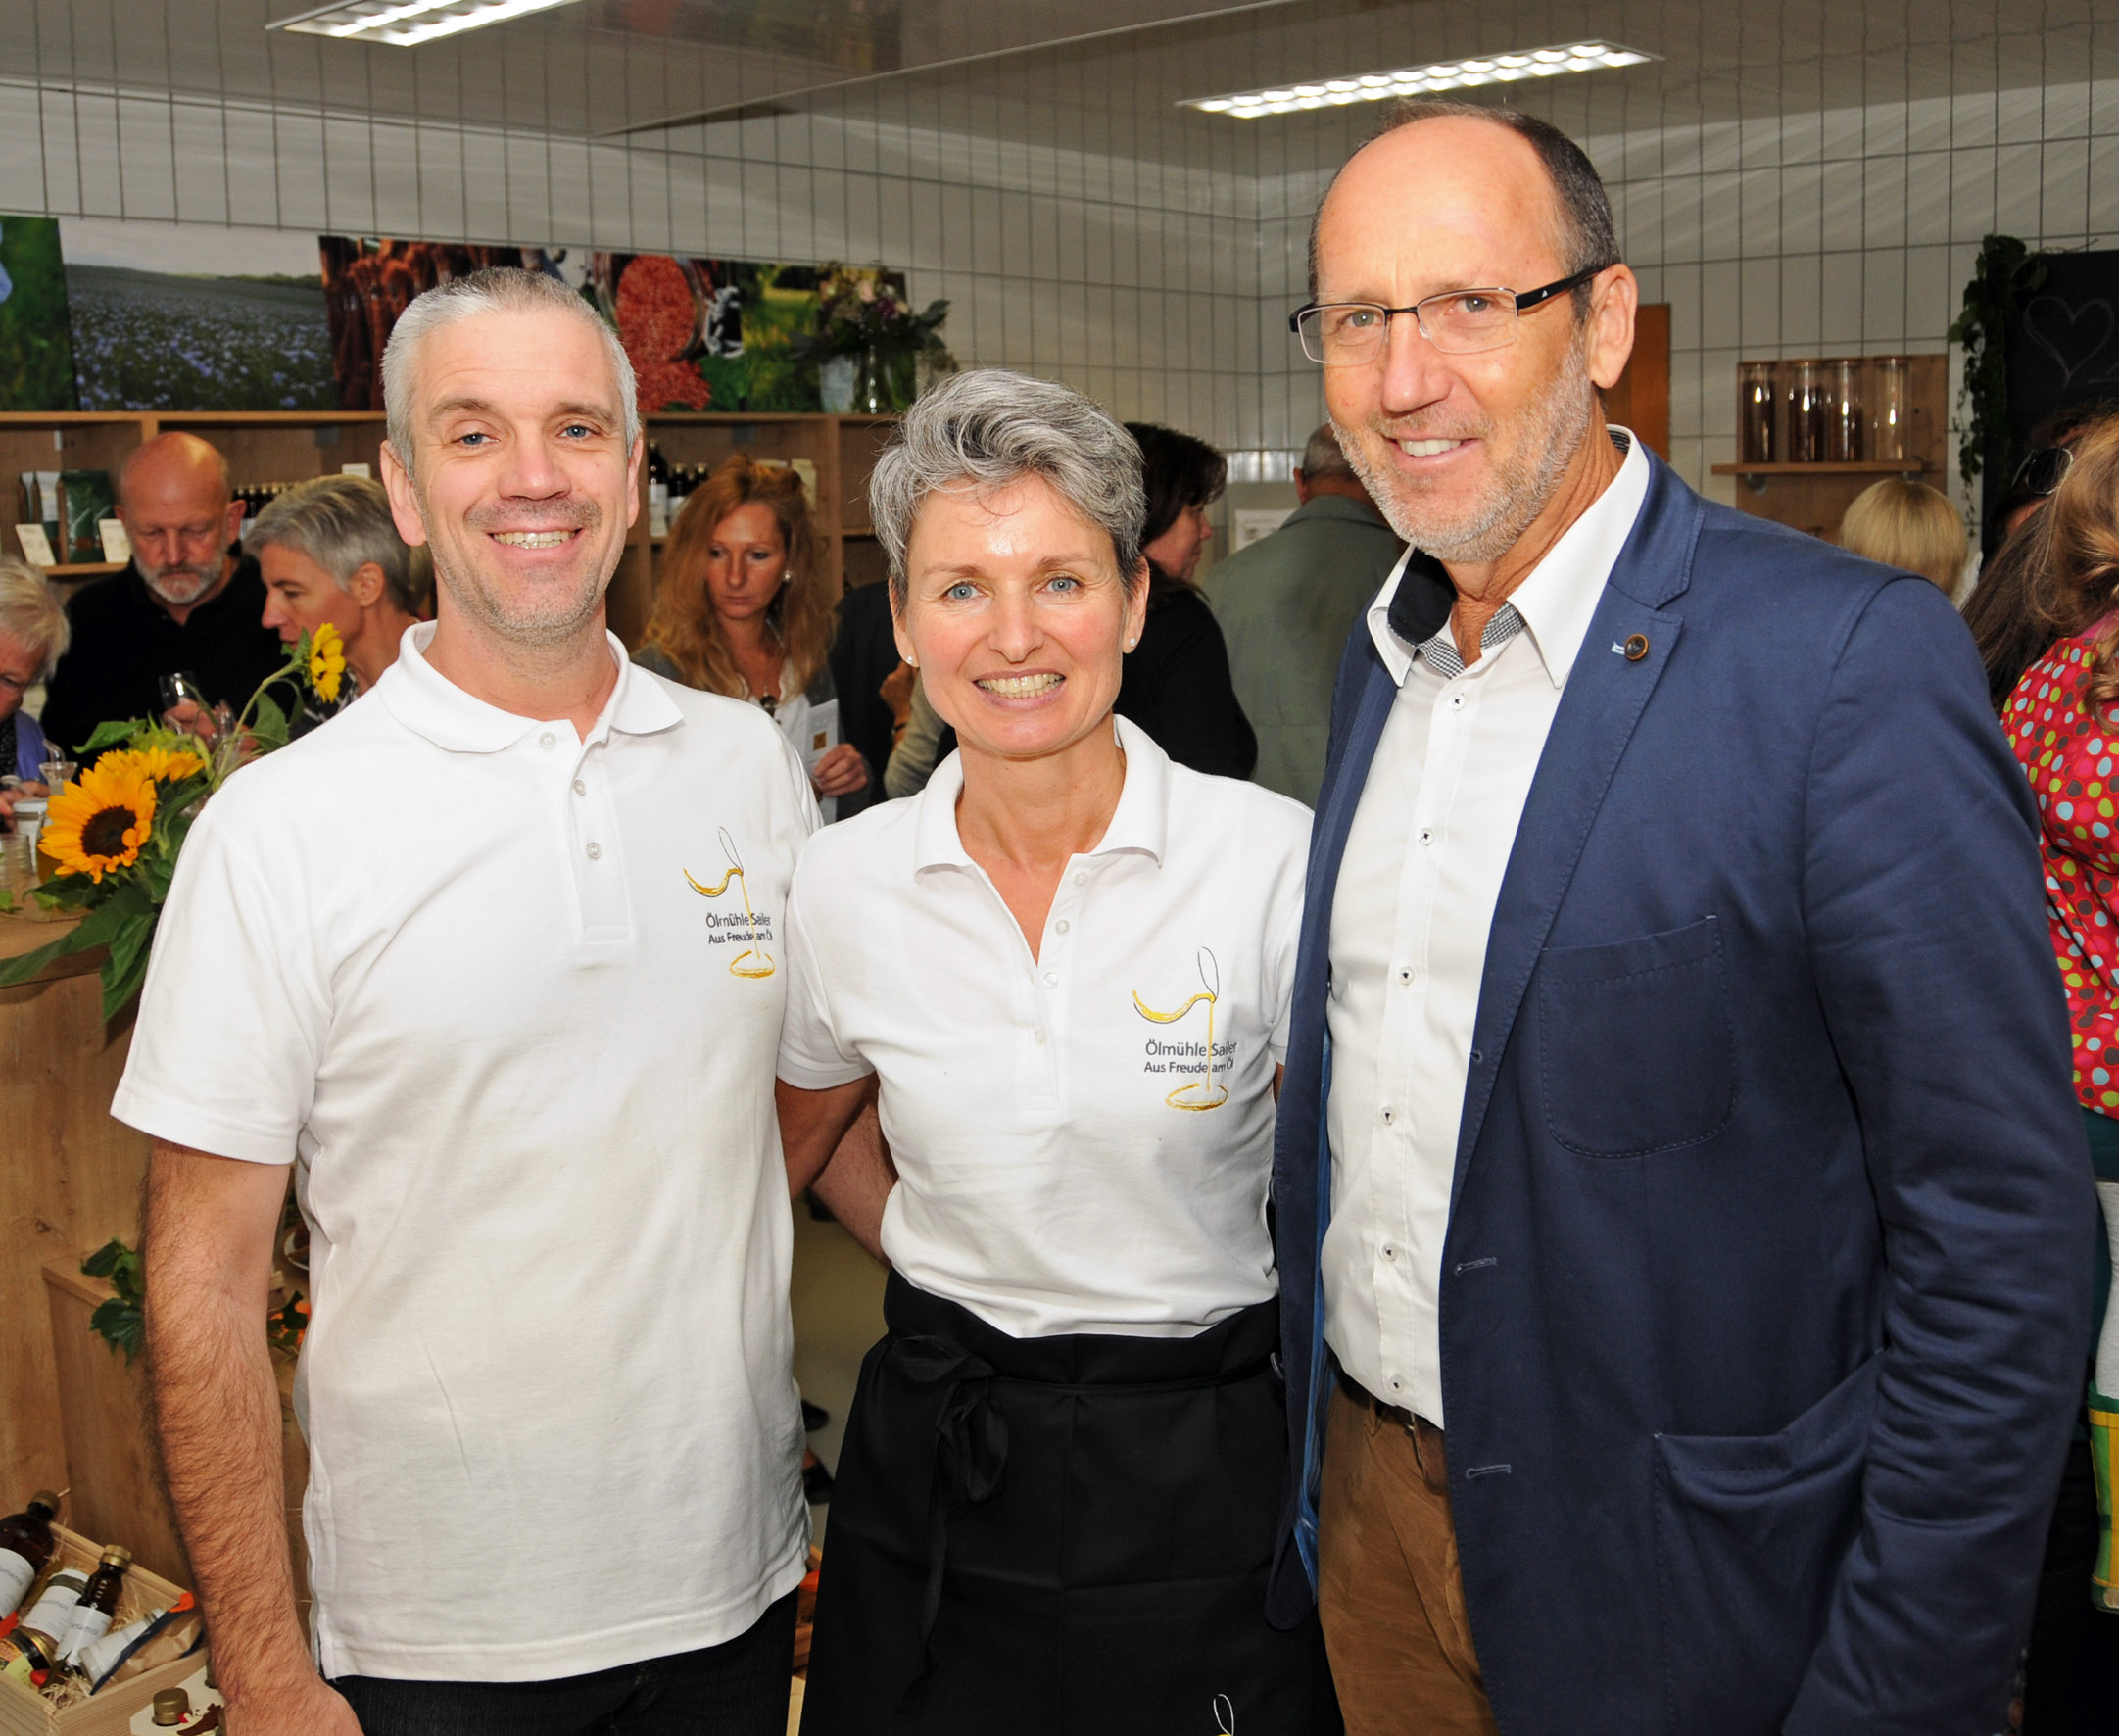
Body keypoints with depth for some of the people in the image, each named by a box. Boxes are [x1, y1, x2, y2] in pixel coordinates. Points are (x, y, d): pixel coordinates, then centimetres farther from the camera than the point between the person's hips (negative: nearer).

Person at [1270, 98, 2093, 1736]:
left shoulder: (1849, 658, -19)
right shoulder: (1381, 650, 4)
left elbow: (1999, 1236, -18)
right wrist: (1311, 1450, 11)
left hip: (1663, 1592, -6)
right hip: (1366, 1503, 6)